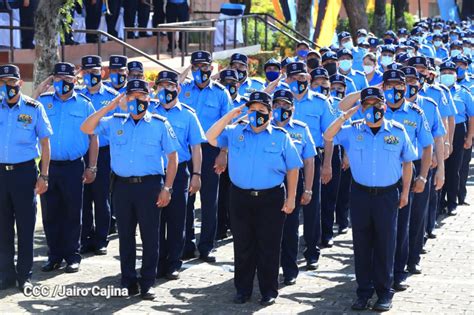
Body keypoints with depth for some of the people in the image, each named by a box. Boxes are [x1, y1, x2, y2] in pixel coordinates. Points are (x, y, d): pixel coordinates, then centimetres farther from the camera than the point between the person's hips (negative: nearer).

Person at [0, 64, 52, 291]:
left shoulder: (34, 108, 1)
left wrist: (43, 175, -2)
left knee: (25, 226, 2)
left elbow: (45, 142, 2)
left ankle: (24, 276, 12)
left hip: (24, 171, -2)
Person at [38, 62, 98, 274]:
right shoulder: (43, 102, 7)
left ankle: (72, 256, 13)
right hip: (47, 165, 2)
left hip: (73, 167, -1)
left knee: (72, 214, 4)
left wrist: (92, 167, 0)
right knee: (50, 214, 6)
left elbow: (93, 138, 6)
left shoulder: (84, 104, 4)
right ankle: (54, 256, 17)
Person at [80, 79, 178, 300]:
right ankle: (128, 281, 19)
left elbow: (172, 157, 3)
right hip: (122, 185, 3)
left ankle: (147, 283, 9)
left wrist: (167, 188, -4)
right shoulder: (114, 122, 9)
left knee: (150, 236, 0)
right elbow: (86, 129, 0)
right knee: (125, 235, 9)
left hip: (150, 185, -2)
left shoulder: (160, 124, 3)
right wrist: (108, 107, -4)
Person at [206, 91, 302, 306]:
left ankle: (269, 291, 13)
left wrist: (291, 197, 0)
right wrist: (230, 116, -2)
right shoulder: (235, 132, 7)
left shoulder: (281, 137, 2)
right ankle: (243, 289, 20)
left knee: (268, 247, 2)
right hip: (240, 197, 2)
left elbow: (292, 169, 5)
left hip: (271, 199, -2)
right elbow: (211, 138, -1)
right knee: (242, 246, 8)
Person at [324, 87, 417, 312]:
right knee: (361, 244, 6)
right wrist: (345, 116, -13)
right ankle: (364, 291, 16)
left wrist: (405, 191, 6)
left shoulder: (398, 132, 1)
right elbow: (328, 136, -7)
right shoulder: (353, 131, 2)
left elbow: (407, 163, 9)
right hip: (360, 193, 1)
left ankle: (384, 293, 13)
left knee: (385, 243, 3)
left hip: (388, 194, -1)